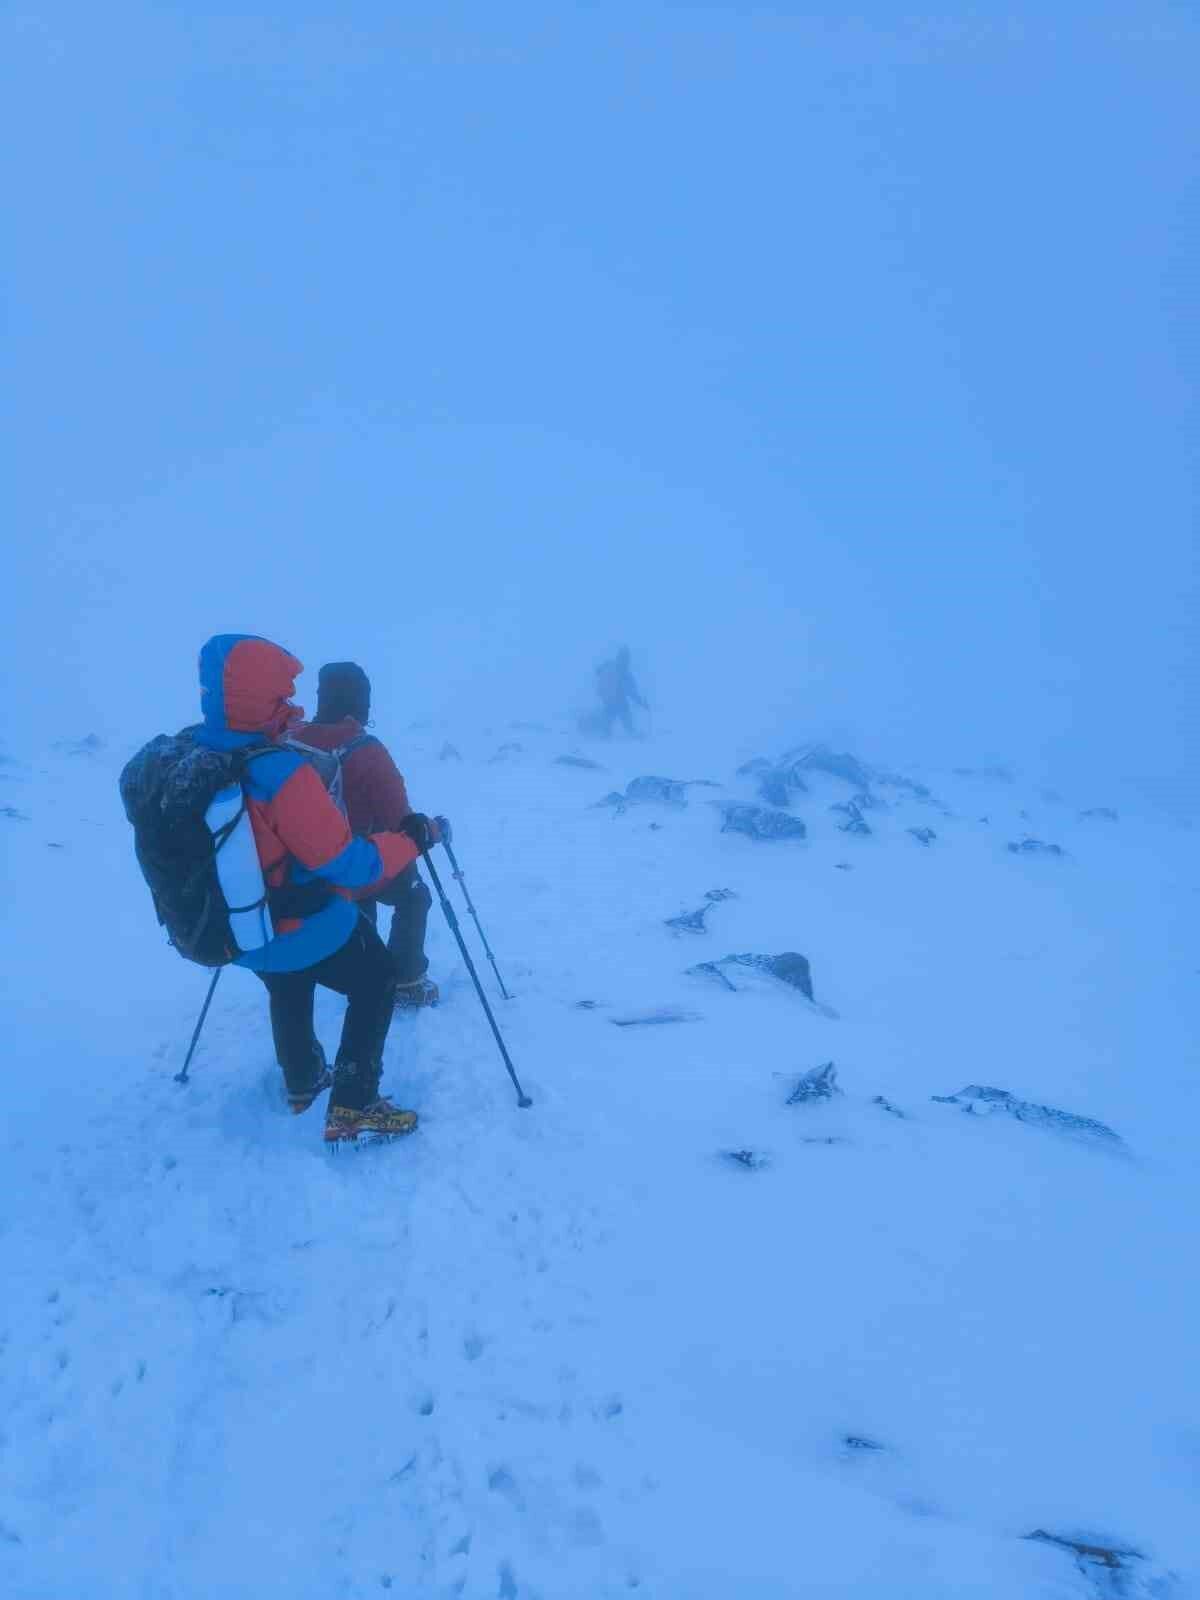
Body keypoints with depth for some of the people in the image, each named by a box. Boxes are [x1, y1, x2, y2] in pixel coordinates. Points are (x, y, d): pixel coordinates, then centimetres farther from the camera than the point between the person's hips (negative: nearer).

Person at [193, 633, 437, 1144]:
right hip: (305, 931, -7)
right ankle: (353, 1108, 16)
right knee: (375, 982, 19)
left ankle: (301, 1082, 54)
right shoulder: (279, 772, -32)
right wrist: (408, 838, -12)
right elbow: (350, 865, -27)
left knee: (288, 988, 35)